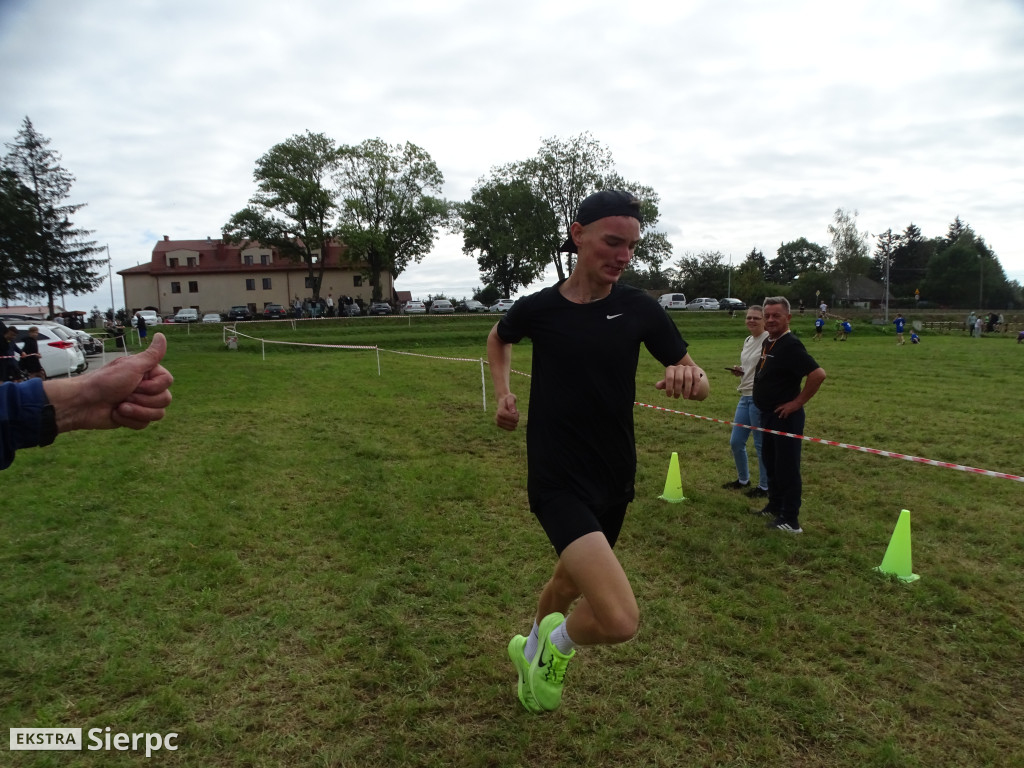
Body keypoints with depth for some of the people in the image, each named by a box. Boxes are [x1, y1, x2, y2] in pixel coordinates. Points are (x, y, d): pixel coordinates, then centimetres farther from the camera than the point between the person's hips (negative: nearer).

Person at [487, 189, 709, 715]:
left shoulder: (639, 309, -2)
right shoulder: (539, 308, -7)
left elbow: (698, 384, -1)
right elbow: (499, 337, 17)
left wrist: (689, 377, -24)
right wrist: (503, 393, 3)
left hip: (615, 478, 4)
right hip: (558, 480, -4)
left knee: (571, 580, 25)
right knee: (620, 621, -21)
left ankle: (533, 647, 57)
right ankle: (557, 643, 13)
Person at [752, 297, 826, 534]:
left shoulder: (790, 345, -19)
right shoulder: (768, 342, 9)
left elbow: (818, 374, -29)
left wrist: (798, 402, -22)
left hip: (785, 417, -10)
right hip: (768, 415, 10)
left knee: (787, 467, -3)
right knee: (770, 462, 20)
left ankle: (790, 520, 6)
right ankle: (775, 506, 36)